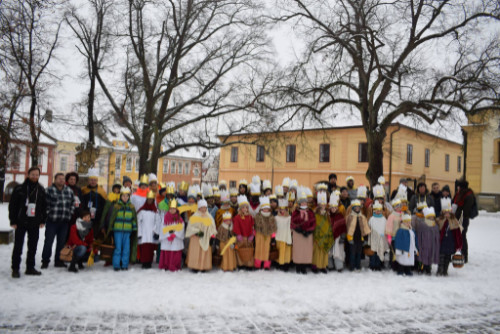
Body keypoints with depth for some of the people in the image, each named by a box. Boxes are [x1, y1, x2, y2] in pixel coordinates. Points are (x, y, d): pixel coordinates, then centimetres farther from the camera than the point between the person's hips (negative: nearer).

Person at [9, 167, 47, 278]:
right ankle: (15, 269, 11)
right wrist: (13, 221, -7)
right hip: (20, 223, -3)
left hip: (35, 223, 3)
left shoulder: (41, 190, 7)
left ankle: (30, 268, 18)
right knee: (18, 246, 1)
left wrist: (43, 220, 5)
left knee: (33, 247, 9)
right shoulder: (19, 188, -3)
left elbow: (44, 206, 11)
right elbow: (12, 205, -3)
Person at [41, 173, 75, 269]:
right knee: (48, 241, -1)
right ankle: (45, 261, 10)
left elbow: (72, 203, 18)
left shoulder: (69, 191, 13)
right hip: (52, 221, -4)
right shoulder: (49, 190, -2)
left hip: (65, 221, 4)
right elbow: (45, 204, -5)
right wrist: (48, 214, -8)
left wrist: (70, 214, 9)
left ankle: (58, 261, 18)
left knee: (61, 242, 8)